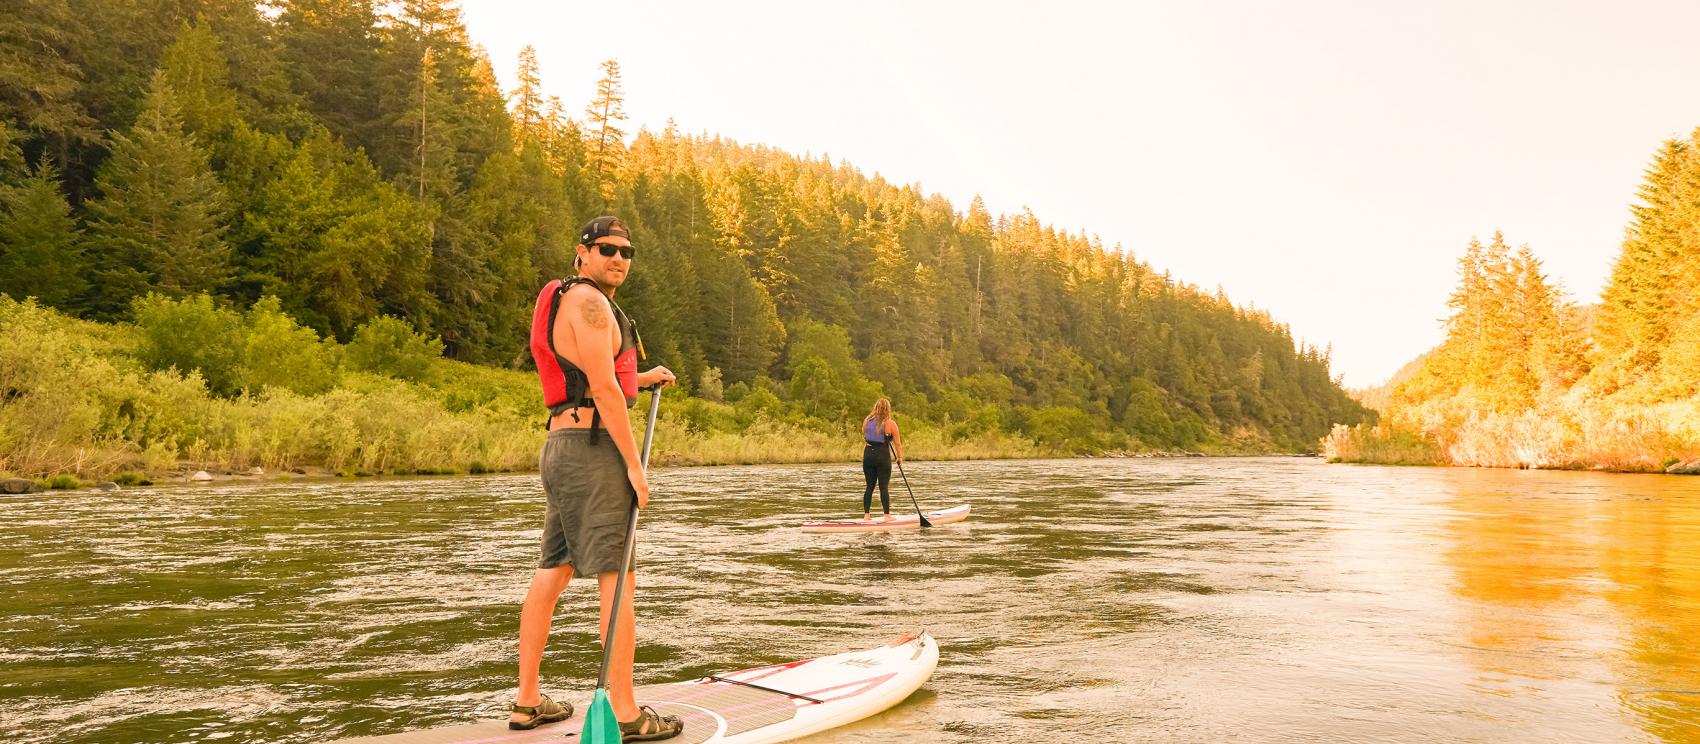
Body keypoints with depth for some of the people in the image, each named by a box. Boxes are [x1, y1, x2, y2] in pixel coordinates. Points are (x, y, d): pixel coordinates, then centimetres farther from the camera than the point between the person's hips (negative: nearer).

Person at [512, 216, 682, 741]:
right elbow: (603, 388, -18)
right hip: (592, 447, -11)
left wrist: (644, 378, 29)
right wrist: (634, 463, -17)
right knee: (616, 578, -9)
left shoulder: (569, 303, 22)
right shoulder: (588, 301, -10)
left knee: (552, 574, 12)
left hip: (561, 446, 11)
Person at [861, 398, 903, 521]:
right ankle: (887, 515, 1)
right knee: (884, 487, 1)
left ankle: (866, 514, 12)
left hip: (868, 454, 4)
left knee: (870, 486, 11)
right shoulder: (890, 423, -7)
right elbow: (897, 443, -5)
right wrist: (900, 457, 6)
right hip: (883, 455, -4)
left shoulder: (867, 421, 3)